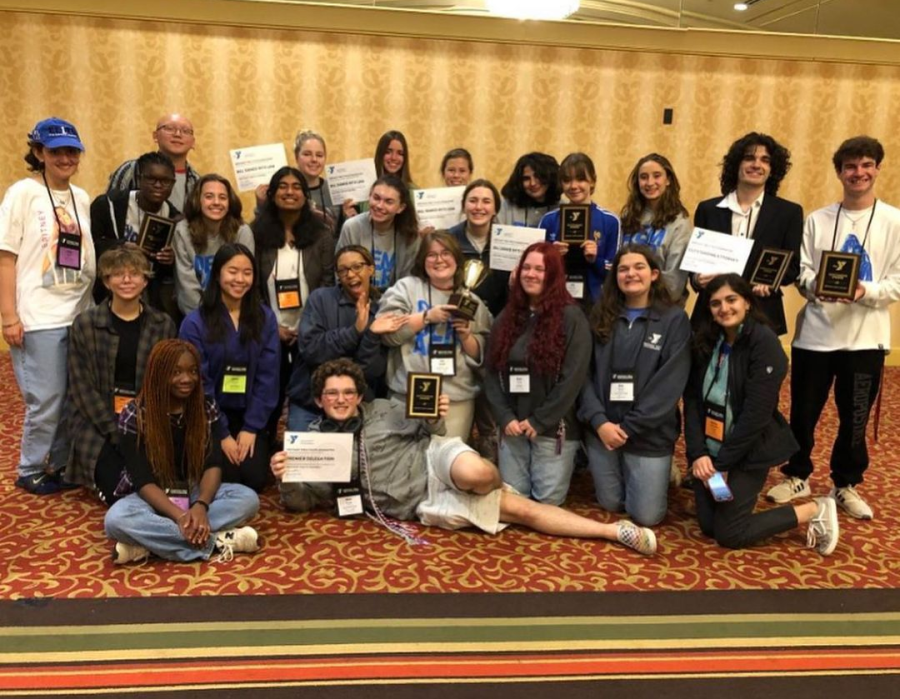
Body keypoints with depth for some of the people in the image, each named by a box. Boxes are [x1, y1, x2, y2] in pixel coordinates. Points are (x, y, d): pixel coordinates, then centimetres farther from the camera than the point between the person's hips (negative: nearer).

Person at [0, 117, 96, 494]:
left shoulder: (82, 198, 12)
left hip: (79, 316, 5)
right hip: (39, 319, -5)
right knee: (46, 401, -2)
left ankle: (61, 464, 25)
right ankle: (30, 471, 18)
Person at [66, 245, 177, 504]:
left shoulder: (163, 325, 4)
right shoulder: (85, 324, -2)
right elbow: (82, 386, -5)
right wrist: (115, 431, -14)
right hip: (98, 419, -1)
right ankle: (102, 475, 14)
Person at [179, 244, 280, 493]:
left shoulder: (265, 318, 0)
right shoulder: (195, 322, -9)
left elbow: (268, 377, -2)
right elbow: (199, 383, -8)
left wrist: (251, 428, -9)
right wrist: (222, 435, -10)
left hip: (250, 416, 2)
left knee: (254, 478, -13)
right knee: (227, 479, -15)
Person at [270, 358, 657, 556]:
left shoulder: (382, 410, 6)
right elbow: (302, 501, 3)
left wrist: (436, 419, -10)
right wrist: (285, 478, -19)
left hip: (433, 458, -1)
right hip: (423, 504, 1)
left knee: (474, 473, -41)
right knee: (520, 509, -11)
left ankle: (493, 484, 0)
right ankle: (613, 531, -8)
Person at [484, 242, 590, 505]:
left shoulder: (571, 317, -6)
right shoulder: (507, 316, 9)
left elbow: (573, 377, -13)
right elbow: (492, 372, 6)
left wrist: (538, 421, -13)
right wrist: (504, 417, -7)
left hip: (554, 428, -4)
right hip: (512, 426, 4)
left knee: (547, 501, -1)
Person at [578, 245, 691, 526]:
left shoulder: (674, 319, -5)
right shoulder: (601, 316, 4)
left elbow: (670, 383, -12)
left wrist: (628, 427, -15)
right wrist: (598, 421, -14)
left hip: (649, 433, -2)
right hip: (602, 428, 3)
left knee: (646, 515, 1)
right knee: (610, 504, 11)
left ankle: (662, 475, 31)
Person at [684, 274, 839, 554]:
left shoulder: (764, 342, -17)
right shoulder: (706, 342, 2)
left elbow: (756, 414, -20)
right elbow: (692, 400, -2)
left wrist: (723, 462, -16)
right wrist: (698, 453, -13)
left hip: (749, 452, -6)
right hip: (709, 449, 6)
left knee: (728, 534, -3)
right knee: (708, 526, 7)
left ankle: (814, 512, 11)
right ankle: (742, 493, 35)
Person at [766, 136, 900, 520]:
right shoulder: (817, 220, 6)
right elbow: (801, 271, 3)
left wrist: (866, 292, -22)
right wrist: (815, 286, -18)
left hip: (865, 337, -1)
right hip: (815, 333, 1)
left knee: (854, 418, 9)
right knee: (803, 412, 9)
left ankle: (847, 484, 29)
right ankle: (796, 476, 29)